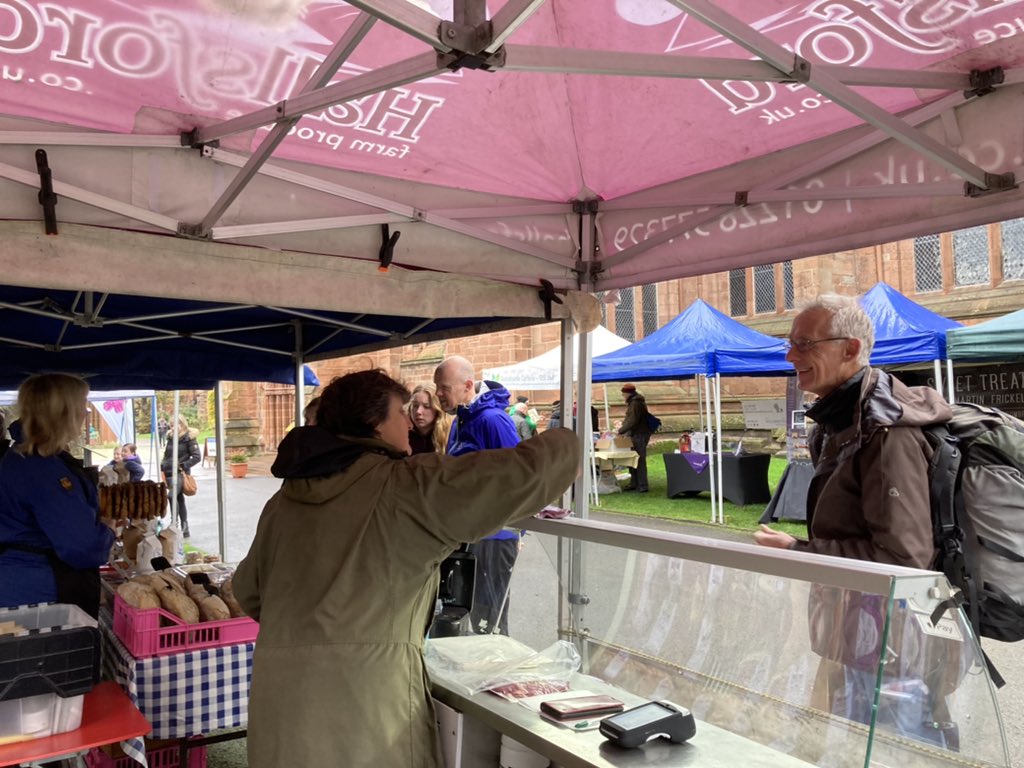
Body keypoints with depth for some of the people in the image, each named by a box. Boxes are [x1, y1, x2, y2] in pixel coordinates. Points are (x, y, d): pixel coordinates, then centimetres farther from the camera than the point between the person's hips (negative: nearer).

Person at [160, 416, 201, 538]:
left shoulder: (189, 438, -5)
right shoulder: (171, 437, 14)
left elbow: (197, 457, -9)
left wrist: (183, 466, -15)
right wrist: (163, 466, 10)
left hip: (180, 473, -7)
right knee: (179, 499, 10)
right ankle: (185, 530, 16)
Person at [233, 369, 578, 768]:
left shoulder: (285, 499, 12)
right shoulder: (406, 486, -8)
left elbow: (249, 589, 25)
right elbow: (526, 472, -10)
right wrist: (564, 440, 11)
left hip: (281, 697, 7)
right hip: (364, 688, -6)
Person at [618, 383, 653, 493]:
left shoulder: (636, 403, -17)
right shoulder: (633, 402, 17)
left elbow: (632, 421, -22)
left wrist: (620, 430, -17)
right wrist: (622, 425, 10)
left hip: (639, 435, -11)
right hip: (635, 434, 11)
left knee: (639, 460, -8)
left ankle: (642, 486, -5)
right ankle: (634, 483, 22)